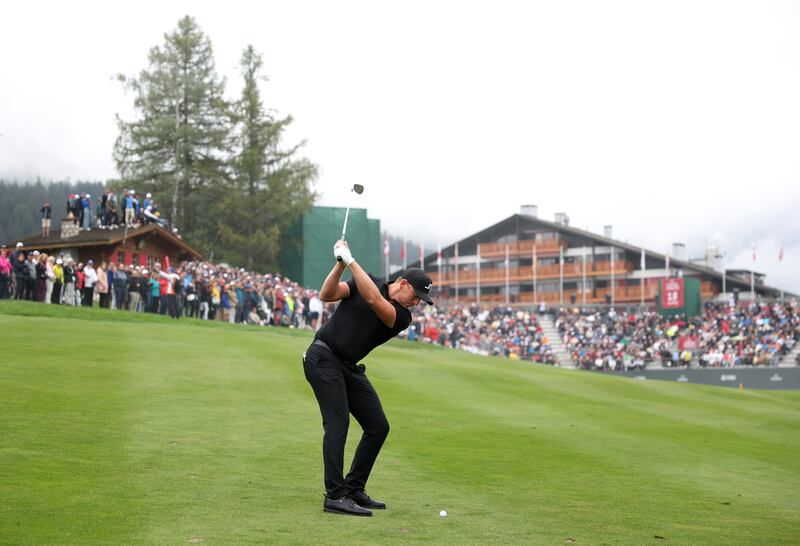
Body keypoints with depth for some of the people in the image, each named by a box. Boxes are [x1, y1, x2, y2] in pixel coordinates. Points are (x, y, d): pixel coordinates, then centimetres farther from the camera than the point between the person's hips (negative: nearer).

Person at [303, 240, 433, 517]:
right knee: (338, 422, -18)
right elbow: (327, 295, -11)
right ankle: (335, 496, -21)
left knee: (378, 426, 1)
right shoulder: (366, 281, -1)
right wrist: (340, 264, -25)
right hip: (323, 357, -5)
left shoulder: (402, 317, -2)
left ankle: (354, 490, 12)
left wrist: (351, 260, -26)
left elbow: (375, 300, -22)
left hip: (350, 368, 5)